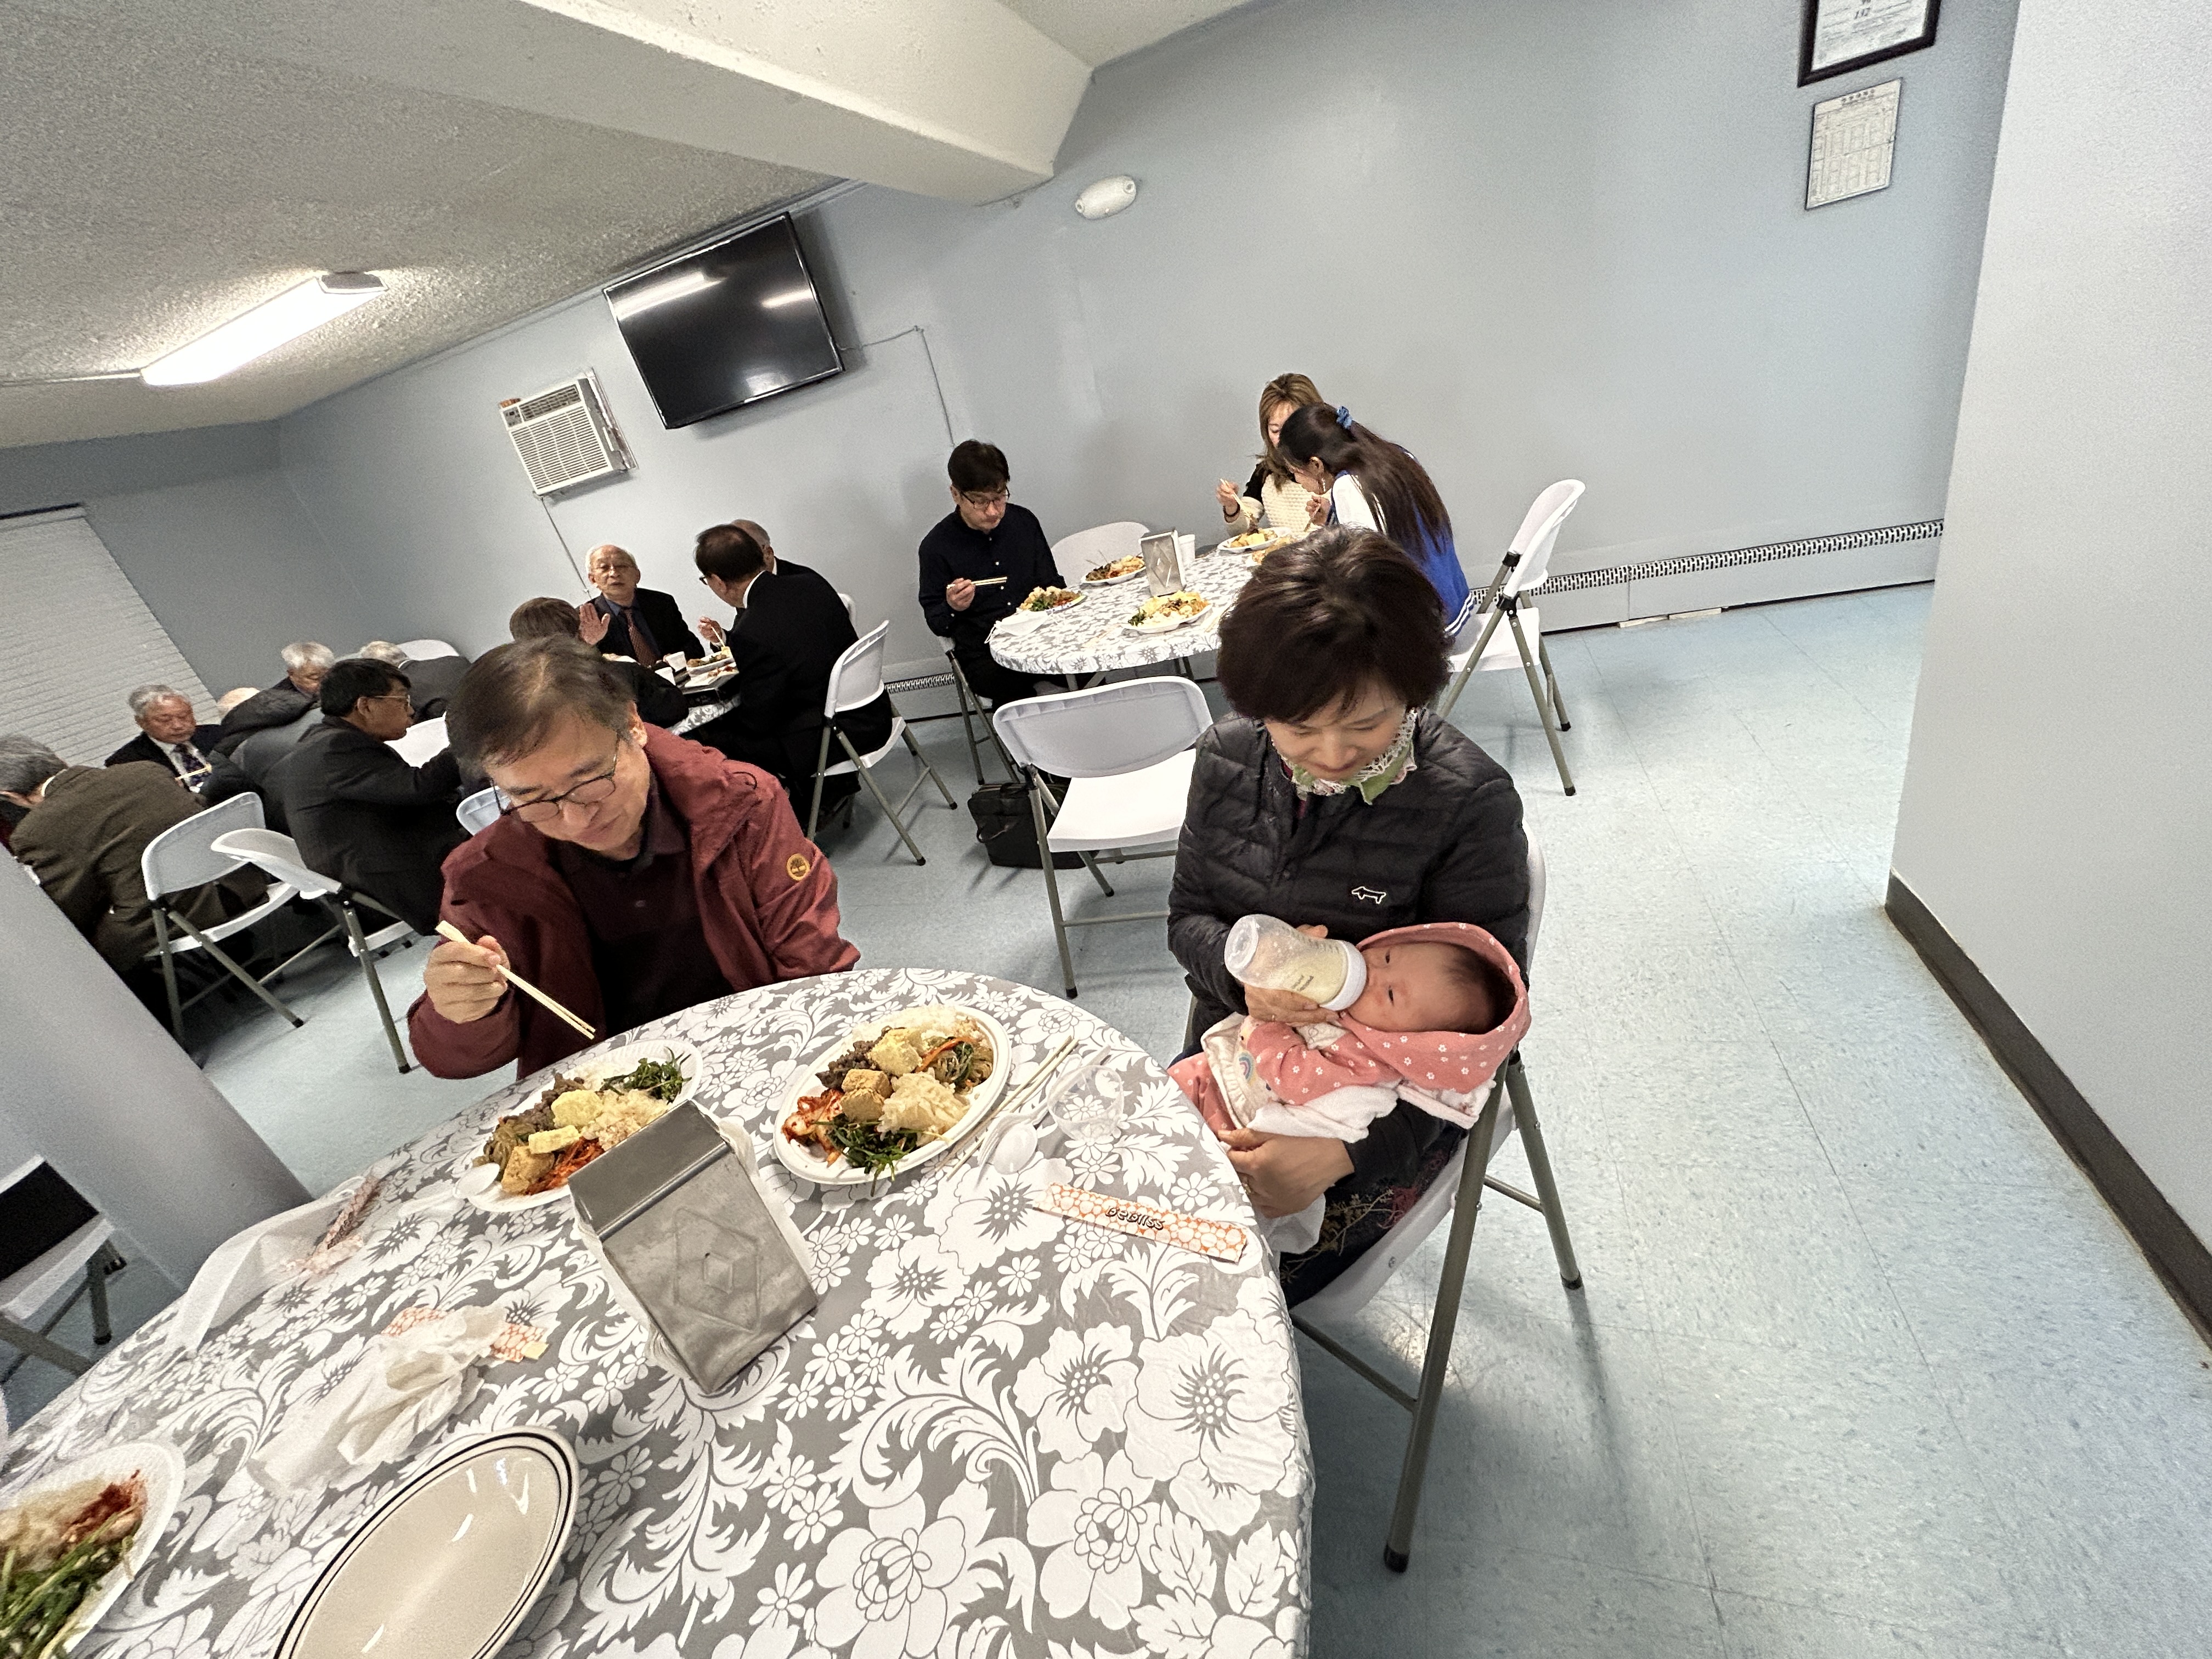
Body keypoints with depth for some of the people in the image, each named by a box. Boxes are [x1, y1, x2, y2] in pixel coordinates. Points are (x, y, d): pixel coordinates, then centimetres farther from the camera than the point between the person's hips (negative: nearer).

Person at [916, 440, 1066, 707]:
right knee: (1017, 689, -36)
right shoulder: (937, 545, -2)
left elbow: (1052, 582, 21)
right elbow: (935, 623, 3)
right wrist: (953, 608, -19)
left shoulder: (1024, 521, 9)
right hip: (982, 653, -4)